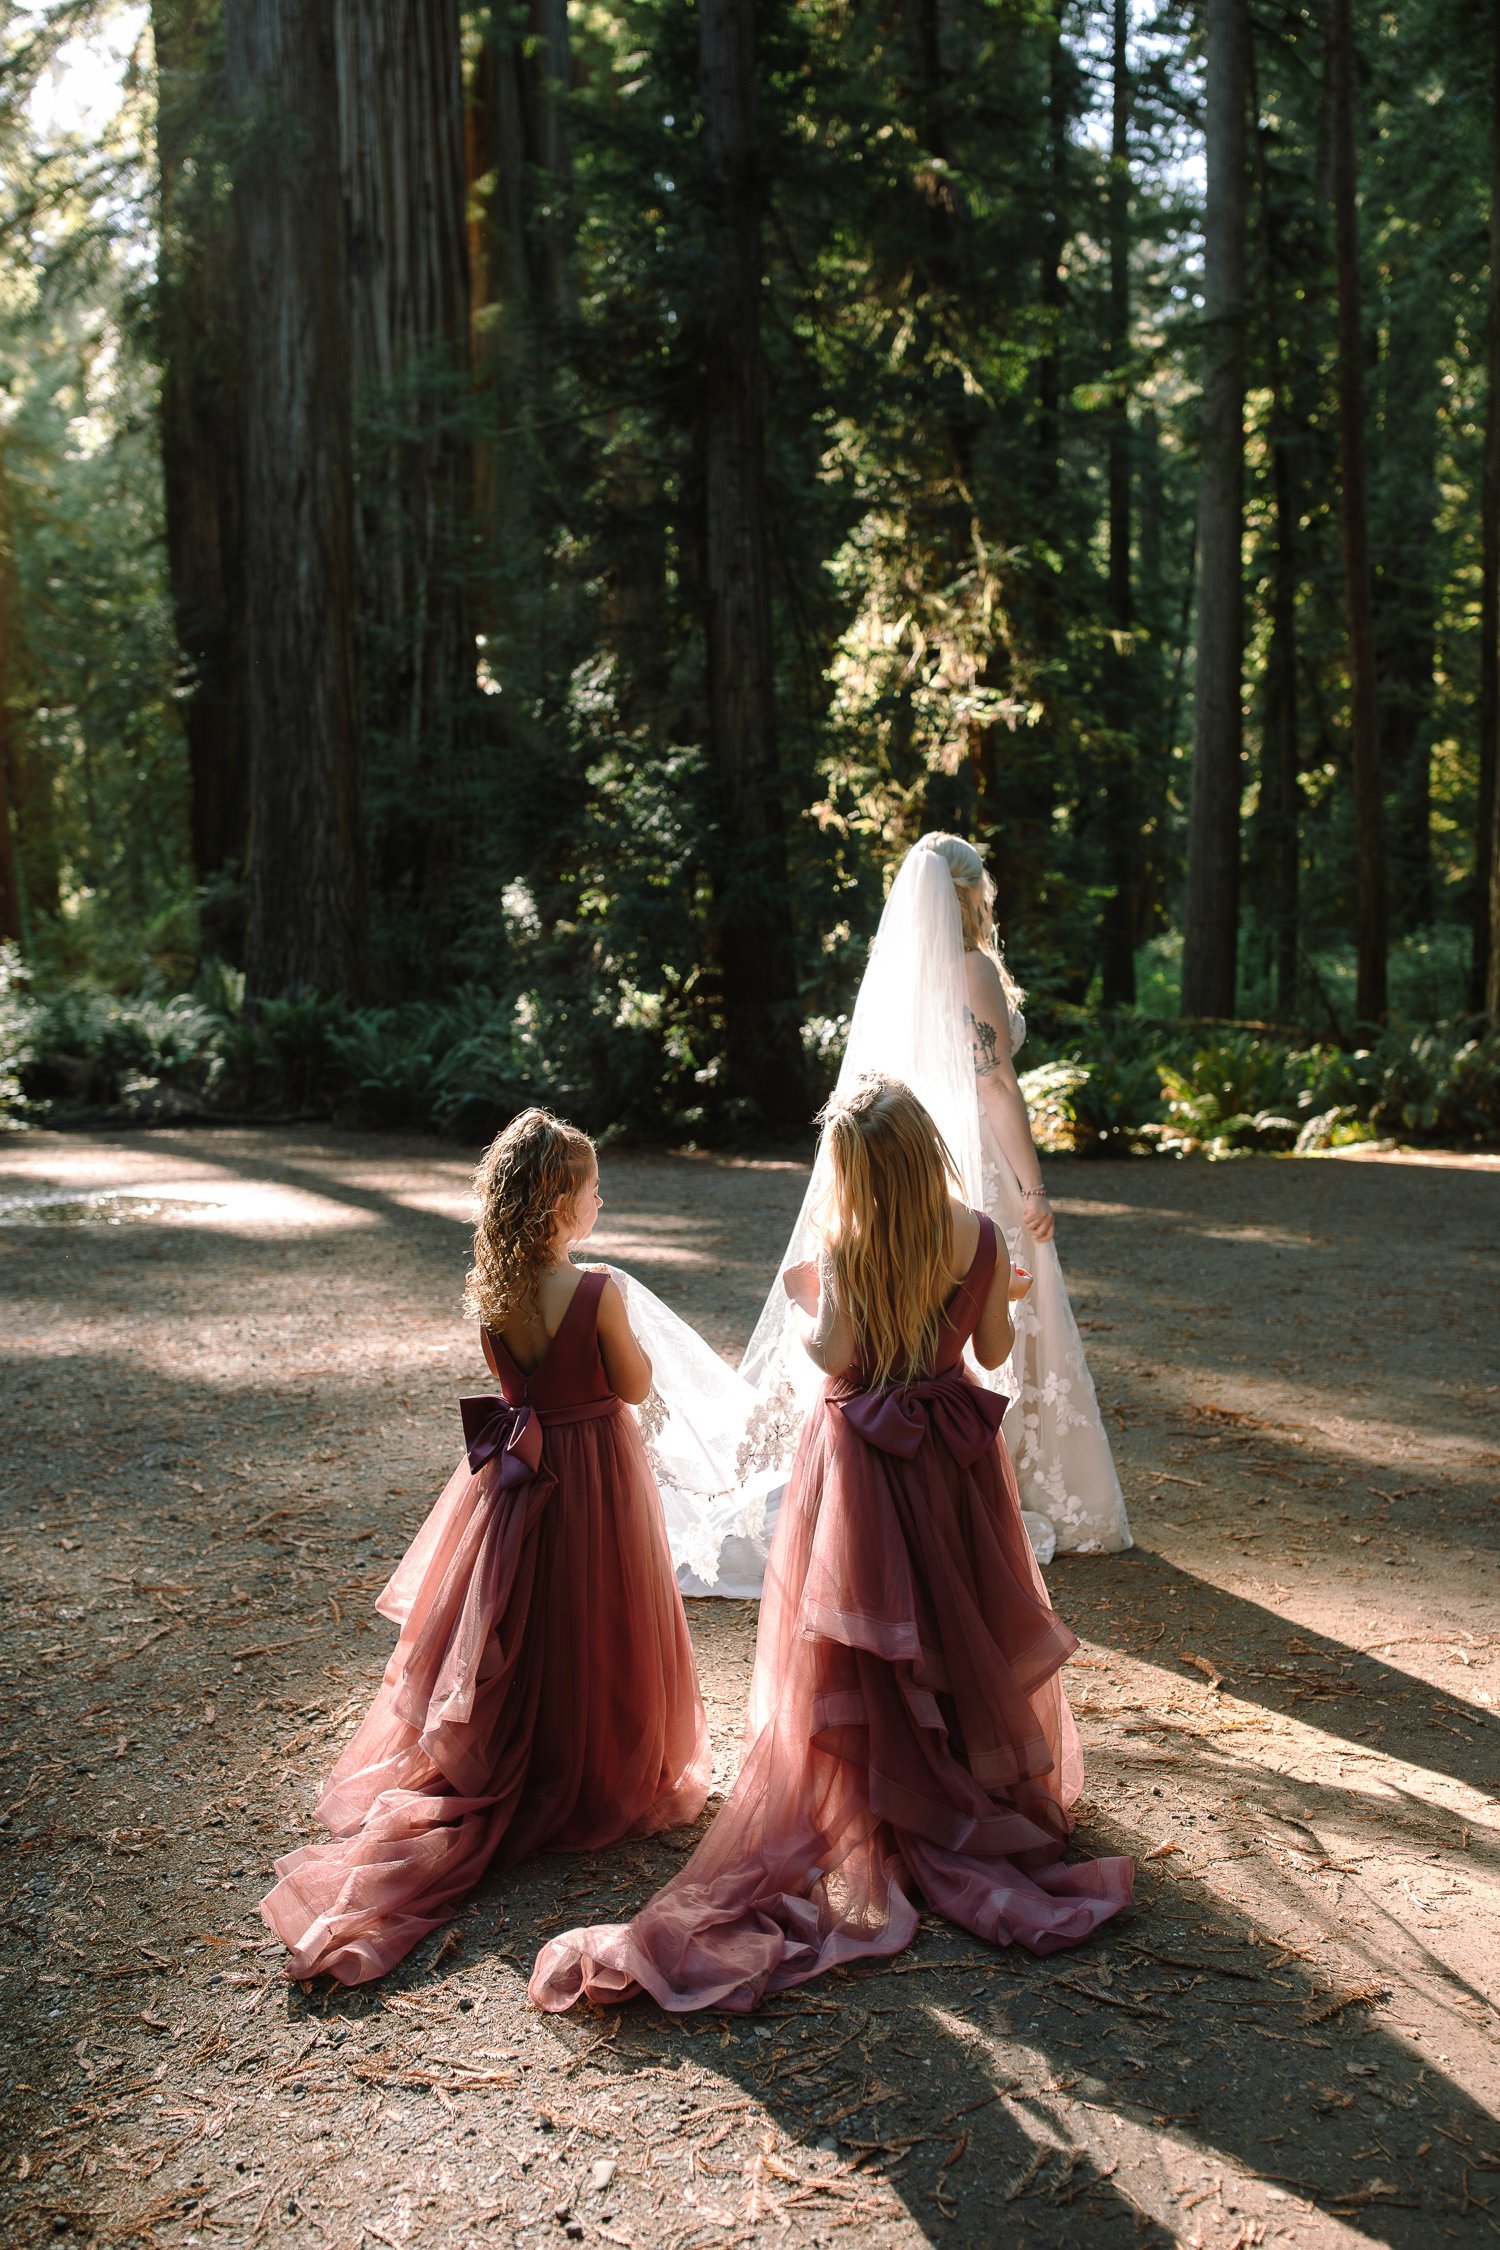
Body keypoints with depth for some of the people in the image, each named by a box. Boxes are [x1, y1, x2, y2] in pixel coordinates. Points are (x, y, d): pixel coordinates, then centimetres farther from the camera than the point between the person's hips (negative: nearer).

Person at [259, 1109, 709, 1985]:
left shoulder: (490, 1292, -8)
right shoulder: (597, 1292, -23)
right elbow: (636, 1386, -11)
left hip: (515, 1469, 4)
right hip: (595, 1471, -4)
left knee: (513, 1629, 19)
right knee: (589, 1628, 13)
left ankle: (496, 1778, 31)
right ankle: (601, 1779, 27)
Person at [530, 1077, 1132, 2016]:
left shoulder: (845, 1248, -20)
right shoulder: (983, 1237, -9)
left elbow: (833, 1356, -16)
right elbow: (994, 1352, -1)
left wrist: (801, 1301, 3)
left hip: (865, 1454, -3)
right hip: (957, 1443, 4)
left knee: (871, 1635, 9)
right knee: (968, 1620, 19)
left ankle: (879, 1809, 16)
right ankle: (988, 1788, 33)